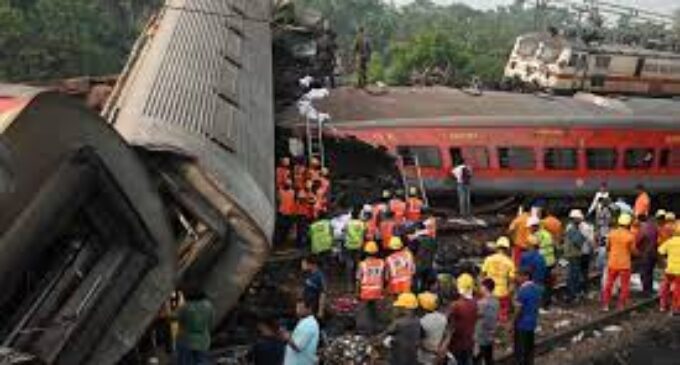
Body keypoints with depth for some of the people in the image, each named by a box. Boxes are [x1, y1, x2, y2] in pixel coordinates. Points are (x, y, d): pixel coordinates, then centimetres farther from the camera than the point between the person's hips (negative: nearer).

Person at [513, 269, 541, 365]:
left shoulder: (522, 290, -24)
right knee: (530, 347, 18)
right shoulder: (537, 288, 2)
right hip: (532, 322, 8)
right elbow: (538, 304, 11)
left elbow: (519, 310, -20)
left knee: (520, 349, 5)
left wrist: (514, 322, -9)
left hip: (522, 324, -8)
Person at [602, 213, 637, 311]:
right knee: (625, 286, 9)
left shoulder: (612, 233, -4)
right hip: (624, 265, -3)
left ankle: (605, 305, 16)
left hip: (612, 263, 3)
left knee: (609, 284, 15)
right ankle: (621, 306, 10)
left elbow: (607, 247, 4)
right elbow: (633, 251, -10)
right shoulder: (630, 236, -14)